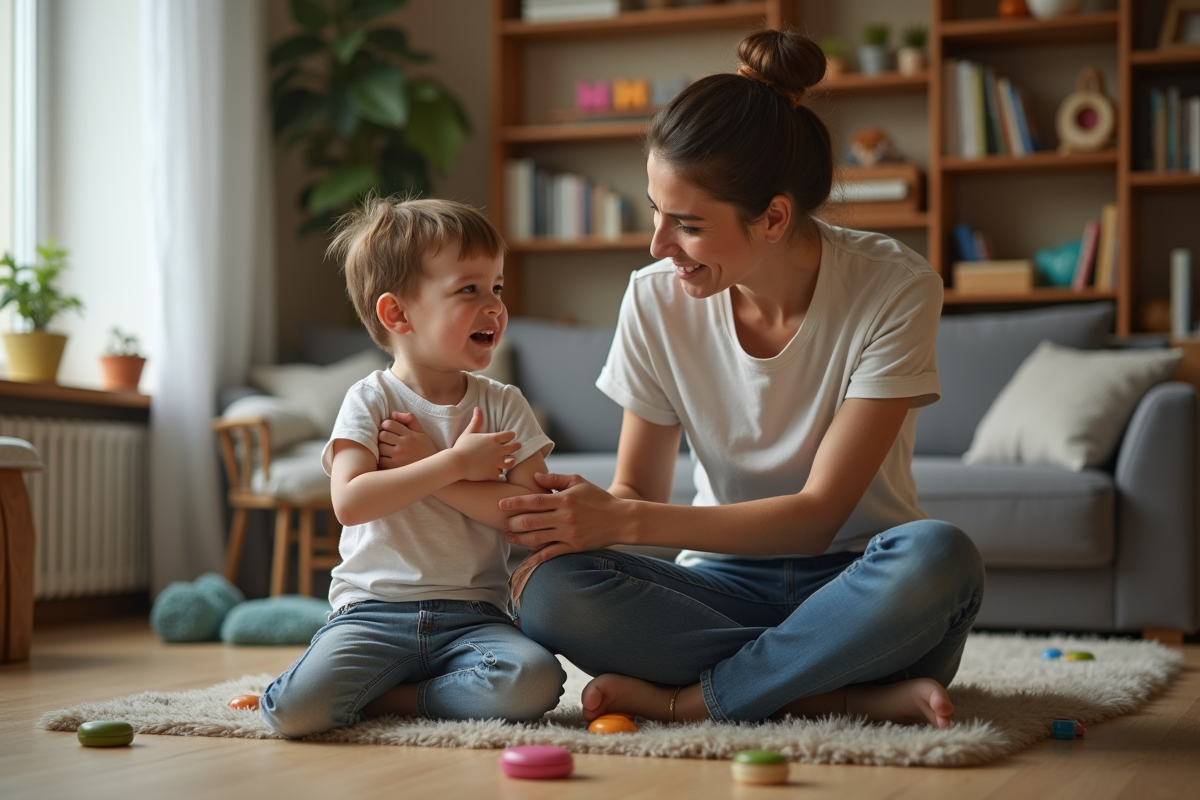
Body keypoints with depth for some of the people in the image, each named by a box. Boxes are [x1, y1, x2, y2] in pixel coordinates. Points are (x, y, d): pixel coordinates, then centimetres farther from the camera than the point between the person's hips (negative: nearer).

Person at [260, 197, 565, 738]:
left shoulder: (503, 406, 7)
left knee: (534, 682, -29)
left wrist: (426, 468, -12)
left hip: (471, 616, 2)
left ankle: (389, 698, -7)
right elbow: (350, 501, -16)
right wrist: (456, 463, -15)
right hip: (374, 611, -2)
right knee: (297, 711, -26)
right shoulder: (371, 400, 0)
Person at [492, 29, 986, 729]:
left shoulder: (895, 288, -15)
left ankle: (687, 698, -20)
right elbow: (638, 489, 4)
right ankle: (863, 695, -23)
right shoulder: (657, 299, -5)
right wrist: (583, 516, -20)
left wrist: (627, 521, -25)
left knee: (938, 557, -38)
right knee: (550, 593, -27)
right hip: (727, 581, 3)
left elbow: (819, 512, -17)